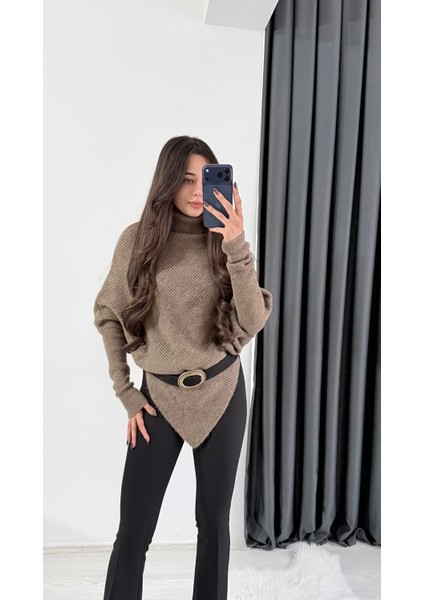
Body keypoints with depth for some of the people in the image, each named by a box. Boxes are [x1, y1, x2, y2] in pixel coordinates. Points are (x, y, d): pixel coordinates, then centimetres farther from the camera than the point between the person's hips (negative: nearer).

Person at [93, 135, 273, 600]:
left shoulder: (225, 241, -2)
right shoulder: (137, 239, -5)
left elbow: (253, 322, -14)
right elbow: (107, 314, 3)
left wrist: (236, 246, -25)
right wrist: (124, 391, 1)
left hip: (221, 393, 1)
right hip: (159, 396, -1)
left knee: (214, 523, 15)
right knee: (133, 531, 6)